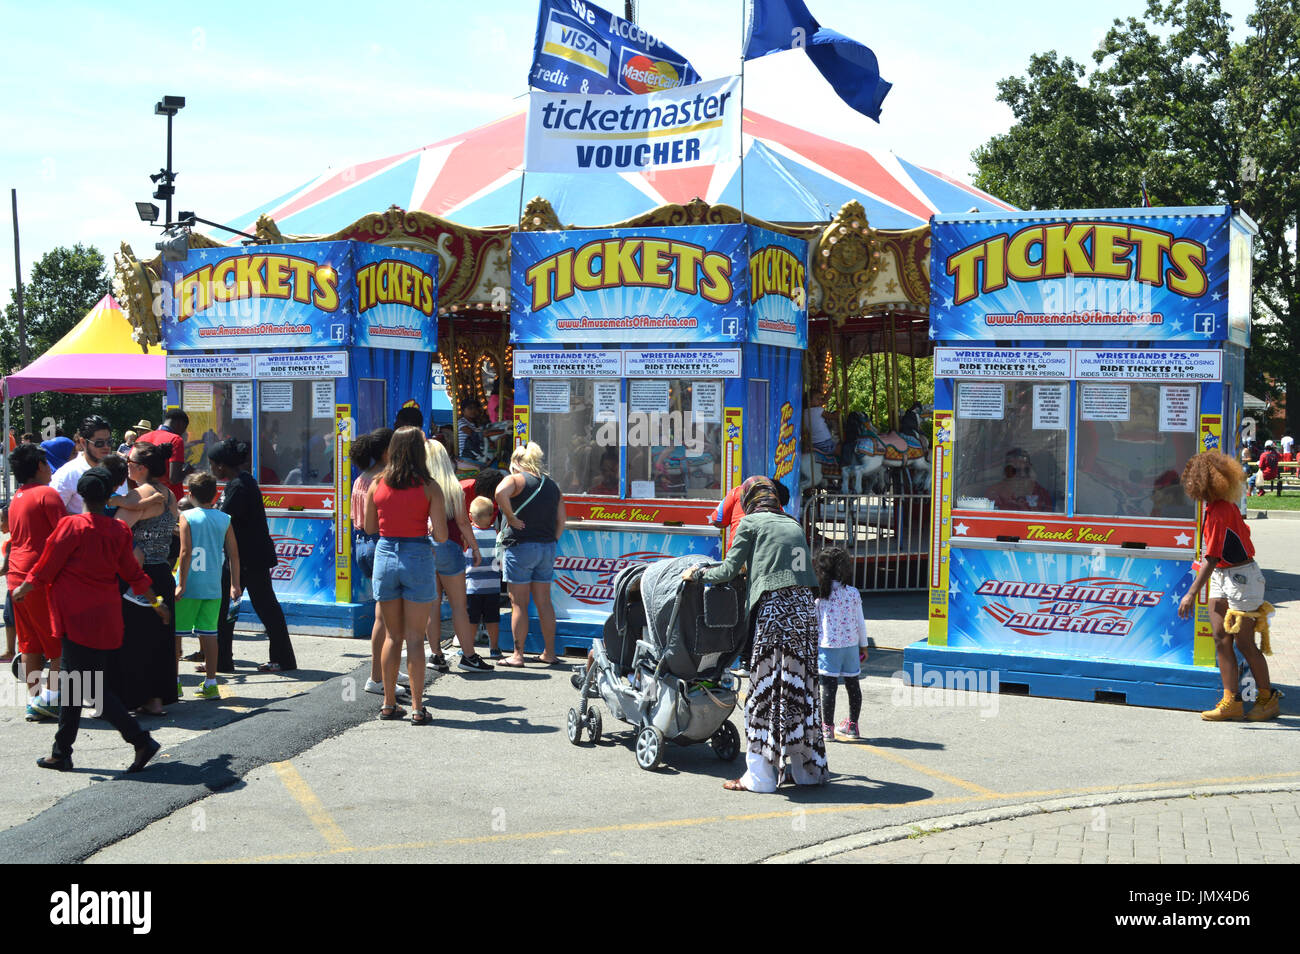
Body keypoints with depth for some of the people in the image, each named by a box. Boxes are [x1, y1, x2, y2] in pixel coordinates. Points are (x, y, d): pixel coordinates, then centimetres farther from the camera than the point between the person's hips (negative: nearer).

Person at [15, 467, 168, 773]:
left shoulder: (72, 525, -12)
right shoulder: (119, 530, 4)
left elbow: (48, 566, -4)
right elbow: (132, 572, 11)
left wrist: (23, 589, 13)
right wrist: (156, 601, 24)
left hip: (79, 618, -7)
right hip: (107, 618, 7)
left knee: (94, 688, -6)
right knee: (74, 683, 14)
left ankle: (141, 740, -12)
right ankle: (61, 753, 21)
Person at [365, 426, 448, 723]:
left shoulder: (377, 484, 0)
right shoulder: (429, 487, -8)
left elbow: (369, 527, 10)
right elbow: (441, 536, -10)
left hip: (385, 556, 3)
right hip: (418, 557, -3)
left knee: (392, 635, 14)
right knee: (415, 637, 3)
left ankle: (389, 704, 18)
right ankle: (417, 707, 4)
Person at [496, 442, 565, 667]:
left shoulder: (516, 479, -5)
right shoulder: (552, 485, 13)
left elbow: (500, 492, -28)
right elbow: (561, 521, 11)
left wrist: (510, 517, -17)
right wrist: (550, 543, 16)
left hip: (521, 545, -6)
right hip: (547, 548, 6)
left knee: (519, 604, 0)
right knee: (544, 602, 12)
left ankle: (517, 655, 3)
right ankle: (549, 653, 17)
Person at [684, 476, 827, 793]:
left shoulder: (751, 522, 4)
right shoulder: (793, 524, 20)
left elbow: (729, 570, 4)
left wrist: (698, 573, 20)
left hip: (774, 608, -6)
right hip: (805, 608, 6)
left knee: (766, 690, -1)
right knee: (800, 687, 12)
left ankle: (761, 775, 2)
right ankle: (808, 768, 18)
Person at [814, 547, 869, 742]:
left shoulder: (819, 593, -7)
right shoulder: (853, 593, 0)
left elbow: (814, 621, -3)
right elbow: (860, 622, 5)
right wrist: (863, 645, 16)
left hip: (828, 645, -3)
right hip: (851, 644, 3)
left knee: (829, 686, -1)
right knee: (853, 685, 13)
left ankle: (827, 728, 2)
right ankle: (852, 725, 23)